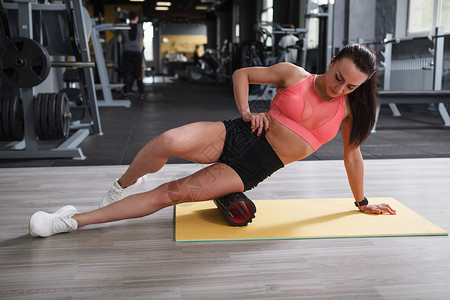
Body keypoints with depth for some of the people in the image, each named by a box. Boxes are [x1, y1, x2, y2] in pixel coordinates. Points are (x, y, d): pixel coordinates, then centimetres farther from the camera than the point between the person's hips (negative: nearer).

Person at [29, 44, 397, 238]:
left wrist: (362, 202, 22)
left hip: (252, 170, 0)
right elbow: (242, 73, 9)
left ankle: (72, 221, -8)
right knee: (169, 142, -32)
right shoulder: (294, 75, -1)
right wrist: (246, 112, -7)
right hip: (235, 136, 0)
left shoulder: (349, 107, 3)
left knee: (173, 193, -16)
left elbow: (353, 155, 14)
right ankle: (123, 186, 1)